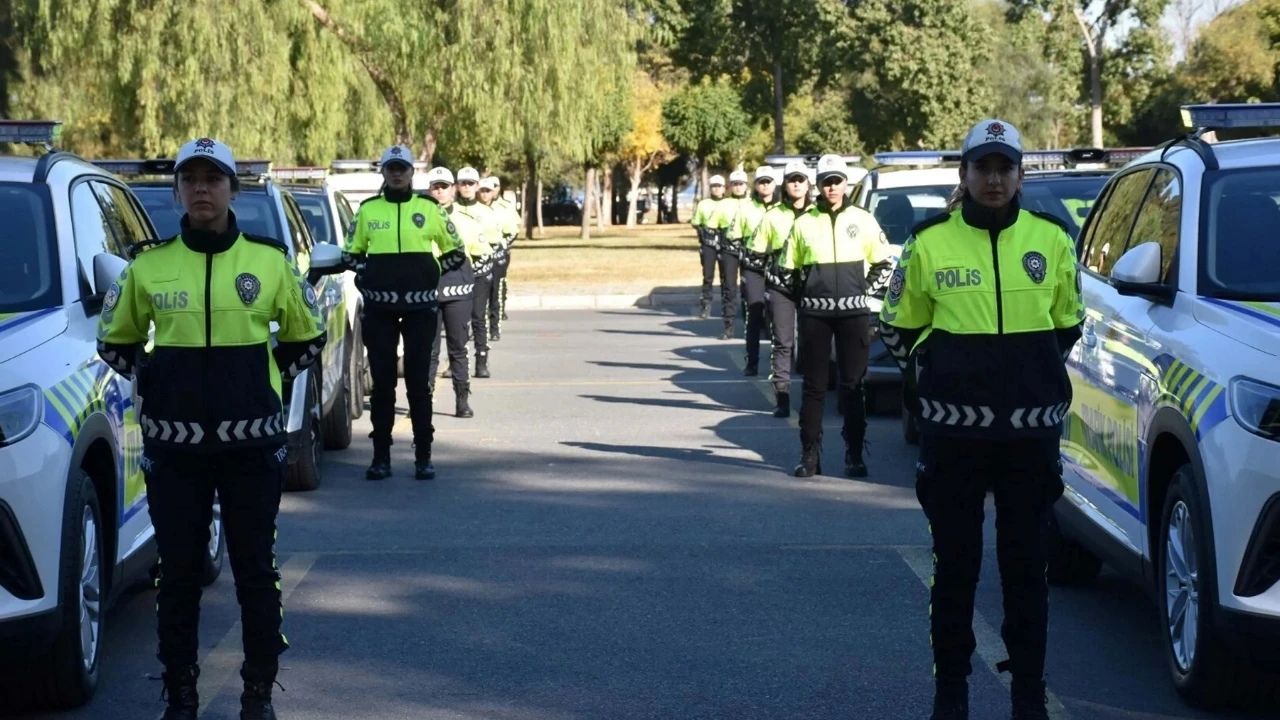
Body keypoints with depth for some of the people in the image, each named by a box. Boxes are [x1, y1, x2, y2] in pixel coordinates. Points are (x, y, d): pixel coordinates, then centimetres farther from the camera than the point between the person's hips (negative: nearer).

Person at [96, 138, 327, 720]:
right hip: (172, 446, 1)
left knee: (255, 568, 5)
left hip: (253, 443, 0)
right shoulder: (148, 266, 2)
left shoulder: (270, 261, 1)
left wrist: (270, 377, 3)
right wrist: (150, 380, 3)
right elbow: (114, 340, 15)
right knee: (179, 571, 6)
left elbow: (308, 336, 13)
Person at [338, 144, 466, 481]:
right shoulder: (368, 210, 5)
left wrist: (432, 272, 0)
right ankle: (381, 456, 10)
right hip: (379, 308, 1)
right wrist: (366, 275, 0)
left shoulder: (429, 208, 3)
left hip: (420, 306, -1)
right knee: (382, 381, 5)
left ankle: (423, 456, 9)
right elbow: (353, 253, 15)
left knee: (419, 381, 3)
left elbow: (454, 252, 12)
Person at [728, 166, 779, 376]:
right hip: (753, 267, 0)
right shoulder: (746, 208, 5)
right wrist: (743, 255, 0)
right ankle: (752, 362, 2)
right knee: (754, 315, -2)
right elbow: (733, 237, 11)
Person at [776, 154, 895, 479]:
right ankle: (810, 454, 6)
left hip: (853, 312, 0)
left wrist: (867, 290, 2)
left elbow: (885, 263, 11)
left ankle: (854, 453, 8)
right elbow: (787, 268, 12)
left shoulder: (863, 220, 5)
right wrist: (803, 294, 4)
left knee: (853, 385, 3)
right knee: (813, 385, 3)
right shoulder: (804, 223, 5)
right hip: (814, 314, 0)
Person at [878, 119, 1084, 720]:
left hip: (1031, 433, 1)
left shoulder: (1051, 241, 4)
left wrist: (1039, 378, 8)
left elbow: (1069, 326, 17)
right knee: (955, 568, 7)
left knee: (1026, 569, 6)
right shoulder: (930, 243, 1)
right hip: (953, 433, -1)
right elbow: (899, 329, 11)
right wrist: (944, 375, 4)